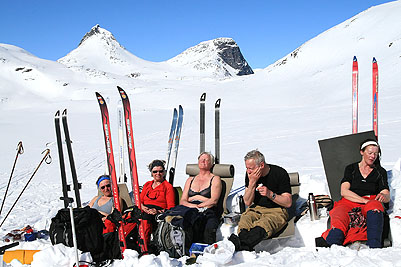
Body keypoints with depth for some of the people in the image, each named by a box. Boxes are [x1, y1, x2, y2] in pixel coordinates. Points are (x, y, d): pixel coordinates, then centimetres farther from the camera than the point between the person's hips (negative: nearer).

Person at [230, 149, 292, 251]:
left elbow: (288, 203, -6)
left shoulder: (280, 173, -8)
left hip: (276, 211, -4)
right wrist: (252, 182, -10)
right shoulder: (250, 174, 4)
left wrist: (270, 194, -22)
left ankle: (240, 244, -59)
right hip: (256, 209, 4)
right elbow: (247, 202, 4)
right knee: (244, 222, -32)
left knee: (264, 224, -39)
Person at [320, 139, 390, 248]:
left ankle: (374, 246, -56)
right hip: (348, 203, 0)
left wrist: (383, 196, -17)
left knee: (375, 206, -39)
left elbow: (387, 196, 9)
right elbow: (344, 192, 3)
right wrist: (365, 200, -12)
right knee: (339, 222, -35)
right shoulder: (350, 168, 18)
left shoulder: (380, 172, 20)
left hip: (371, 203, 0)